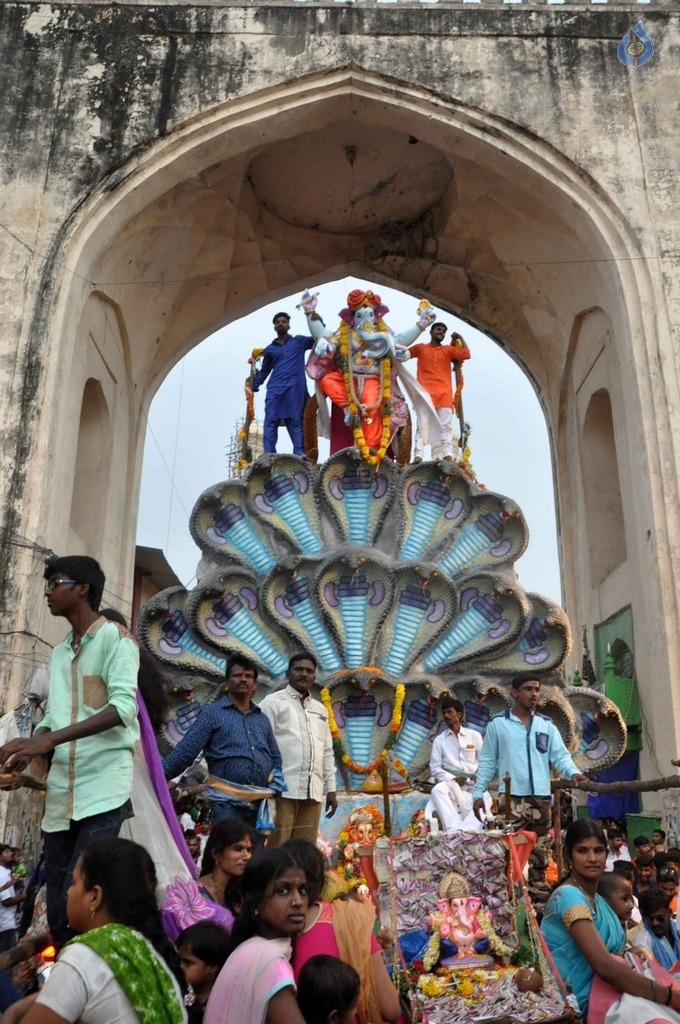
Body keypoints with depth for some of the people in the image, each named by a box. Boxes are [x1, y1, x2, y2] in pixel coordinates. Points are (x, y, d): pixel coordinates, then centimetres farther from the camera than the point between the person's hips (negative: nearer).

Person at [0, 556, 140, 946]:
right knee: (57, 908, 7)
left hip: (103, 787, -7)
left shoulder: (115, 637, -3)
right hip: (61, 790, 7)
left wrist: (48, 739, -25)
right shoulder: (59, 652, 20)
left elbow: (123, 706, -17)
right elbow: (53, 717, 18)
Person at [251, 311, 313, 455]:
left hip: (295, 388, -2)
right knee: (271, 420, -10)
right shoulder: (270, 349, 21)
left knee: (296, 421, -6)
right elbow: (264, 371, 25)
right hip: (275, 388, 2)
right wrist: (254, 386, 13)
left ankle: (299, 454, -14)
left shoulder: (299, 341, 17)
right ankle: (268, 454, -16)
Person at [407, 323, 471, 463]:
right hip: (425, 393, -2)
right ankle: (418, 456, -21)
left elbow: (466, 354, 9)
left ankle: (447, 456, -16)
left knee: (446, 427, -7)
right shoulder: (420, 348, 19)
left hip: (444, 393, 2)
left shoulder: (448, 349, 21)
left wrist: (460, 339, 15)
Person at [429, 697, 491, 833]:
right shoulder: (439, 740, 11)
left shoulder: (474, 736, 12)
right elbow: (435, 768, 4)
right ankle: (454, 830, -47)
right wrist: (452, 779, -13)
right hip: (449, 783, 0)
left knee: (485, 798, -33)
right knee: (437, 790, -36)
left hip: (473, 783, 1)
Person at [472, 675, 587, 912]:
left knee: (540, 855, 10)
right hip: (512, 798, -3)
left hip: (541, 798, 4)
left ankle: (539, 904, 18)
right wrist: (478, 793, -1)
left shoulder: (546, 725, 11)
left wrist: (573, 772, -17)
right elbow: (487, 762, 4)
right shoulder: (497, 724, 2)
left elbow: (560, 754, 4)